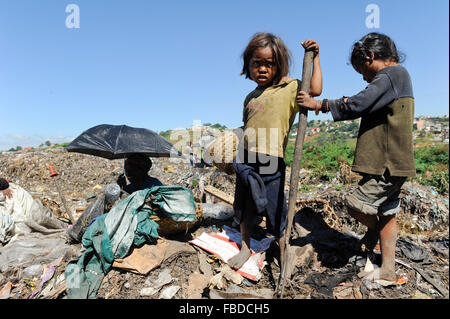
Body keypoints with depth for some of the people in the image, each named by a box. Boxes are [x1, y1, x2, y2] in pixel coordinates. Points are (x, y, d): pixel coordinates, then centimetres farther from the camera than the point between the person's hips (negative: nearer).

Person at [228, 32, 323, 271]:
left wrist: (314, 57, -6)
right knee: (245, 208, 18)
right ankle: (245, 248, 38)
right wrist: (240, 157, 17)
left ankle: (285, 258, 28)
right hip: (244, 160, 6)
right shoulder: (251, 97, 15)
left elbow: (315, 90, -15)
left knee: (276, 211, 6)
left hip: (270, 162, -6)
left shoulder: (288, 87, -1)